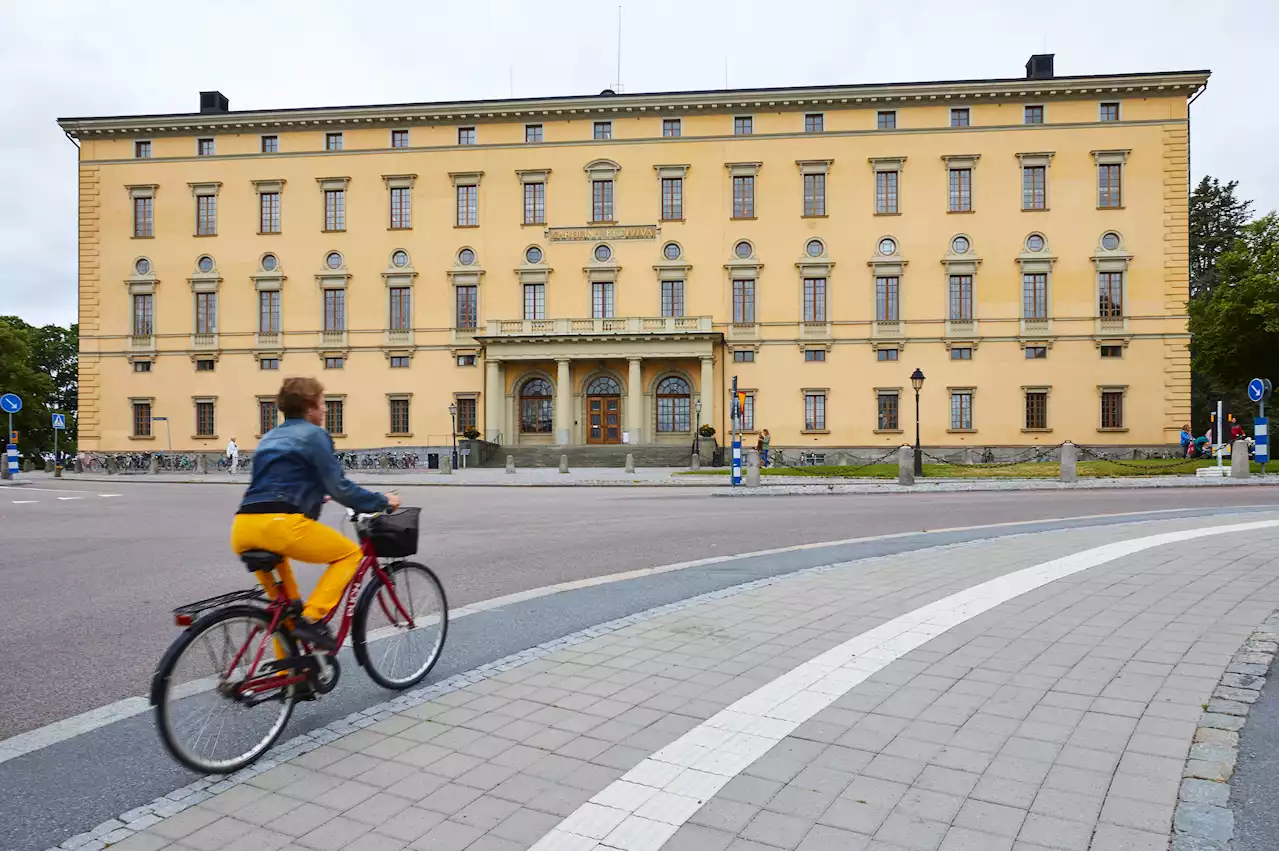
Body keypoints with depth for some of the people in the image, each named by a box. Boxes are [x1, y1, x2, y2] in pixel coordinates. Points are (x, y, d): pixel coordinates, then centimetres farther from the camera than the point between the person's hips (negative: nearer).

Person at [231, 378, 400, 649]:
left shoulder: (270, 437, 27)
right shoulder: (314, 435, 4)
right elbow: (339, 488, -3)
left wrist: (316, 496, 54)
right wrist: (382, 502, 8)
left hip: (243, 529, 8)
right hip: (280, 524, -8)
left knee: (284, 606, 25)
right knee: (350, 553, 11)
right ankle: (312, 618, -3)